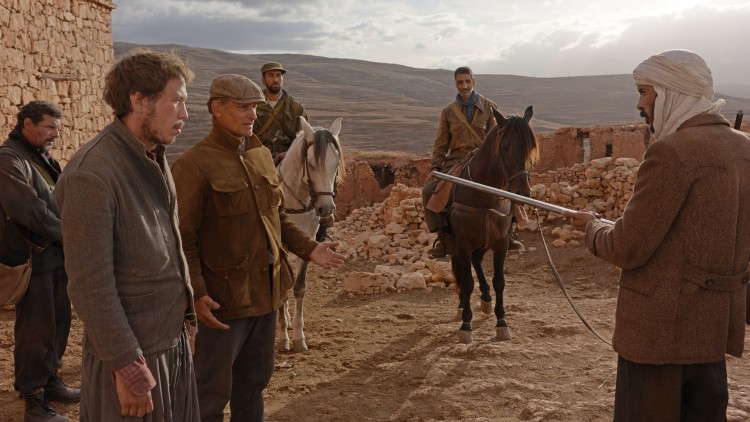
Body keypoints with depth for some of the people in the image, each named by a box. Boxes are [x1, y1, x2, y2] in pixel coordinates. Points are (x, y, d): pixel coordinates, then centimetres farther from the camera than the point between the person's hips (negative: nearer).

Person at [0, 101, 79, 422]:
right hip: (33, 259, -8)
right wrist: (67, 235, -12)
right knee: (36, 331, -1)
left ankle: (50, 380, 32)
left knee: (58, 322, 16)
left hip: (56, 254, 8)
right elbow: (28, 210, -23)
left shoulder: (43, 158, 15)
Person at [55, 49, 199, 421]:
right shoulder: (92, 175, -21)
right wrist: (127, 367, -20)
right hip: (132, 353, -8)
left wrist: (186, 310, 14)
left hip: (175, 340, 8)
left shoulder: (154, 159, 7)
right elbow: (90, 286, -22)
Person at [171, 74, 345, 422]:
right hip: (224, 297, -7)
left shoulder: (261, 155, 8)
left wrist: (308, 249, 6)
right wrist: (197, 294, -24)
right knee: (212, 391, 7)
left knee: (254, 380, 22)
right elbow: (182, 238, -16)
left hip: (267, 290, 7)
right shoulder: (194, 164, -13)